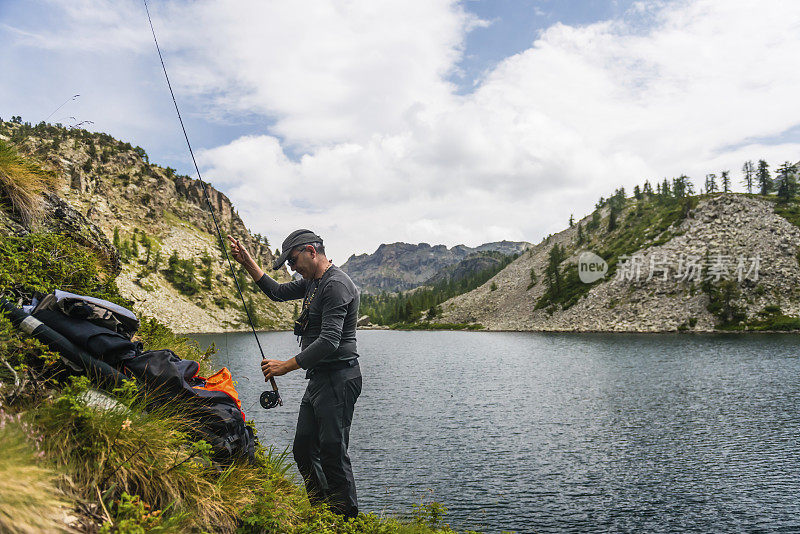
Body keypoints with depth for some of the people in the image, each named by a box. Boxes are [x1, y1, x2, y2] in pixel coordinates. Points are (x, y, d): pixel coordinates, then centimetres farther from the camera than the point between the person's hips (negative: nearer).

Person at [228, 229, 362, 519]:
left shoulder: (336, 284, -18)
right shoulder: (313, 281, 14)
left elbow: (329, 341, -25)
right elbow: (278, 292, 25)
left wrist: (287, 365, -24)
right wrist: (248, 263, 18)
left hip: (337, 380, -10)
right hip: (318, 379, 10)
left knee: (333, 453, -5)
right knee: (303, 449, 14)